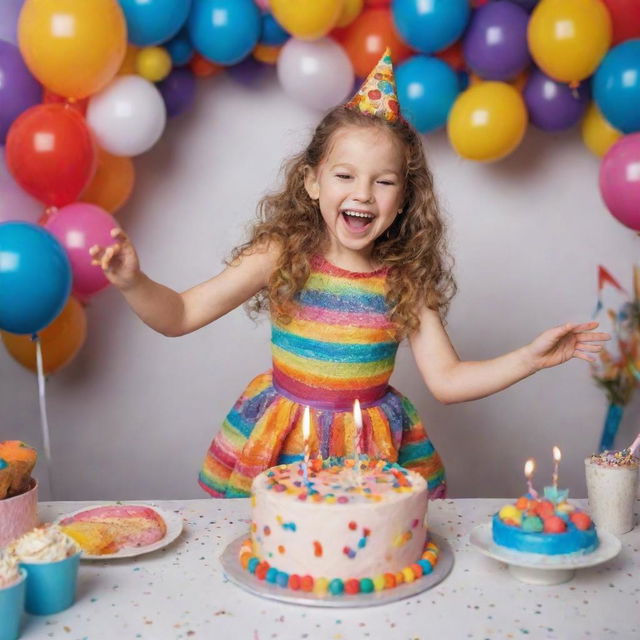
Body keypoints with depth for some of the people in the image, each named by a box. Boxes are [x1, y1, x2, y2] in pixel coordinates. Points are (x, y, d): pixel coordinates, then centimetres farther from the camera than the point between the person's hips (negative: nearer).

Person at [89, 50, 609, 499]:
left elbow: (446, 380, -4)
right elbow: (180, 316, -8)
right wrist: (133, 283, -27)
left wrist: (530, 358, -13)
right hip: (281, 442, -1)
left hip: (374, 447, 1)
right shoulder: (284, 256, -9)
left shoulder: (404, 278, -5)